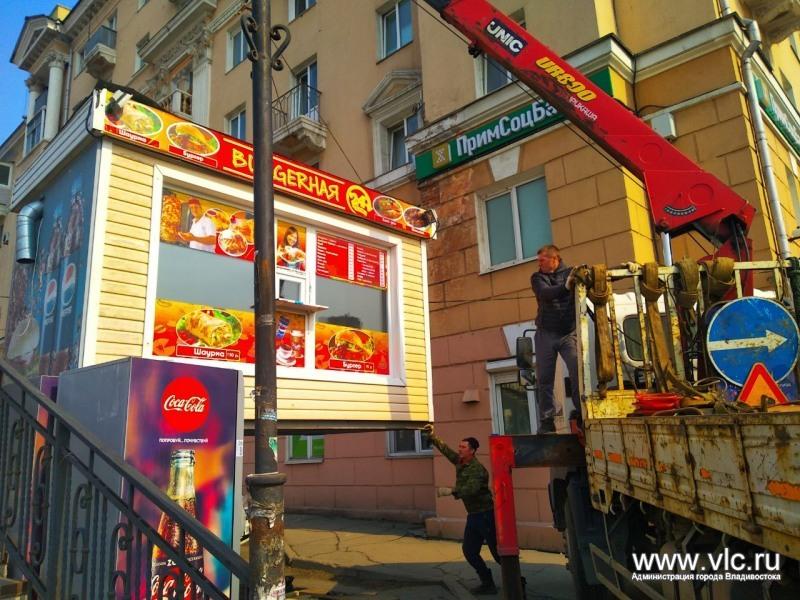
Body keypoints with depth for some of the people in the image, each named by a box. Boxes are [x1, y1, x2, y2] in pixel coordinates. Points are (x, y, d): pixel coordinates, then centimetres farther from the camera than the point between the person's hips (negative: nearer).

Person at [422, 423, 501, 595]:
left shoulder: (477, 469, -20)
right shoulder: (460, 462, 6)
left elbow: (471, 489, -35)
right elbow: (445, 449, 14)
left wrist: (451, 492, -40)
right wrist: (432, 436, 8)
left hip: (486, 515, -9)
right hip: (473, 515, 9)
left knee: (498, 553, -3)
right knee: (469, 550, 9)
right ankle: (488, 584, 18)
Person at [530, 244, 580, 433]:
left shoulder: (571, 273, 5)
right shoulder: (537, 277, 8)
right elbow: (545, 293, -14)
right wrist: (566, 286, -32)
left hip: (569, 333, -2)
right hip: (546, 334, 2)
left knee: (578, 373, -13)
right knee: (544, 379, 2)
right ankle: (547, 421, 8)